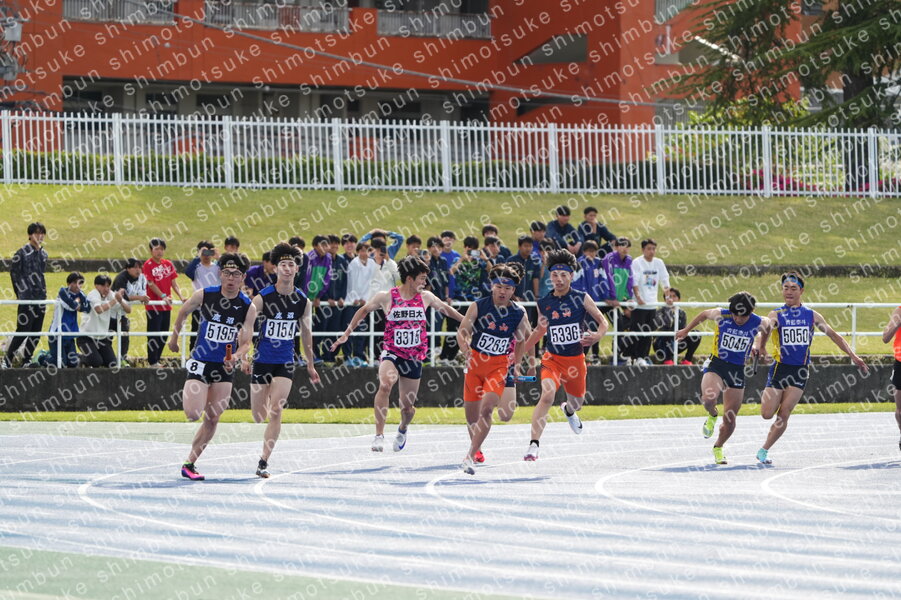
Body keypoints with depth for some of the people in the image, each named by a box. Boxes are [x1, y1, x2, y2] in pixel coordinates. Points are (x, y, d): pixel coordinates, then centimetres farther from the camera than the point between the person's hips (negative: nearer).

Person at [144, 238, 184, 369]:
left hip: (166, 306, 6)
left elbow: (173, 283, 9)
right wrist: (163, 296, -24)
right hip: (153, 305, -6)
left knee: (164, 335, 10)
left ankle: (157, 359, 20)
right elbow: (151, 284, -14)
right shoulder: (148, 265, -8)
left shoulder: (168, 264, 10)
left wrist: (181, 296, -5)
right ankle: (152, 362, 1)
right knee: (153, 334, -4)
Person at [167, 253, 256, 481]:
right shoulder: (204, 296, -8)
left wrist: (236, 357, -29)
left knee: (212, 420, 2)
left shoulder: (248, 307, -7)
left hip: (224, 368, 2)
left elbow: (245, 343, -8)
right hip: (200, 362, -2)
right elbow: (183, 313, 11)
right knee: (193, 415, -16)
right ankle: (188, 395, 20)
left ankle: (189, 464, 14)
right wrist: (174, 337, 21)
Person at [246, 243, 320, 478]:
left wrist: (310, 364, 17)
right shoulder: (262, 298, -9)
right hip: (262, 360, -1)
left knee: (275, 411, -16)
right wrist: (244, 356, -17)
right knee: (258, 416, 6)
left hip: (285, 363, 1)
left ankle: (264, 461, -12)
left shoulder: (303, 301, 0)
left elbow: (306, 333, 12)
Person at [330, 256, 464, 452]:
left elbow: (445, 309, 23)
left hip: (414, 358, 3)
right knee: (385, 384, -34)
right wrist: (346, 334, 11)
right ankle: (379, 435, -30)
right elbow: (364, 311, 10)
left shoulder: (425, 297, 4)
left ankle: (402, 429, 44)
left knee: (407, 407, 7)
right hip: (392, 353, -3)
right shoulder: (386, 297, -5)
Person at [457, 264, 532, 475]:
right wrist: (466, 352, -24)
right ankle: (476, 448, 36)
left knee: (486, 408, -21)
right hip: (475, 362, 1)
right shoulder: (478, 306, -8)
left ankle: (470, 457, -21)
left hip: (499, 365, -1)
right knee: (471, 413, 7)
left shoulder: (519, 314, -5)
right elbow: (462, 332, -6)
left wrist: (516, 366, 9)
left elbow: (520, 341, 11)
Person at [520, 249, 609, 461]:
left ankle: (568, 410, 61)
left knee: (576, 402, 18)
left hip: (576, 360, 1)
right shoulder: (544, 304, 0)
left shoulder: (582, 299, -5)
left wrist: (597, 336, -19)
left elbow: (603, 322, 3)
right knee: (547, 394, -28)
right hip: (552, 359, -1)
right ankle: (534, 445, -30)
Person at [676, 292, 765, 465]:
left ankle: (718, 448, 34)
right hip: (716, 364, -1)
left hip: (737, 370, 1)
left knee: (730, 420, 5)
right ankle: (712, 416, 4)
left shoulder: (759, 323, -10)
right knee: (709, 398, -33)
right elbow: (704, 314, 11)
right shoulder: (720, 315, -11)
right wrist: (686, 330, 22)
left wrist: (758, 346, 17)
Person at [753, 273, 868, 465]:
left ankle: (764, 450, 1)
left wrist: (853, 355, 7)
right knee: (767, 414, -7)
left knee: (784, 414, -9)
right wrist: (760, 346, -44)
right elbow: (765, 329, -21)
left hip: (800, 371, 1)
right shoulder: (777, 315, -1)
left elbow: (834, 335, 14)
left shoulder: (811, 316, 6)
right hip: (780, 367, -1)